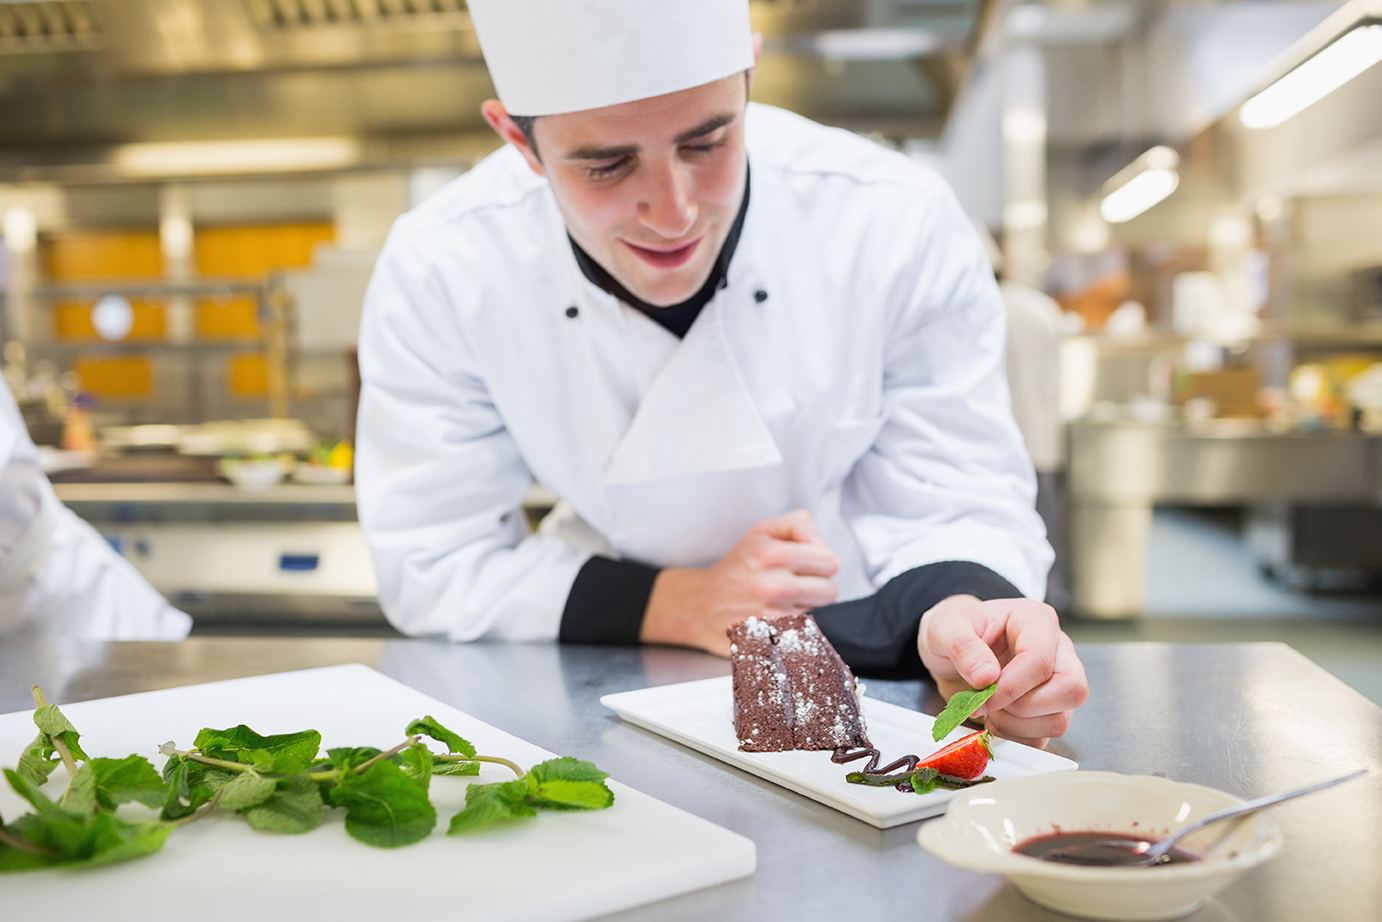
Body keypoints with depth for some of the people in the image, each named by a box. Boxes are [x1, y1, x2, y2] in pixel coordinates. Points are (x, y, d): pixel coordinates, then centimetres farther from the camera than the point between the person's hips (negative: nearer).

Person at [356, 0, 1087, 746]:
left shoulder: (903, 229, -19)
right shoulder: (438, 272, -17)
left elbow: (955, 512, -11)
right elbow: (429, 565, -10)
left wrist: (962, 611, -35)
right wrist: (681, 605, -21)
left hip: (854, 669, 0)